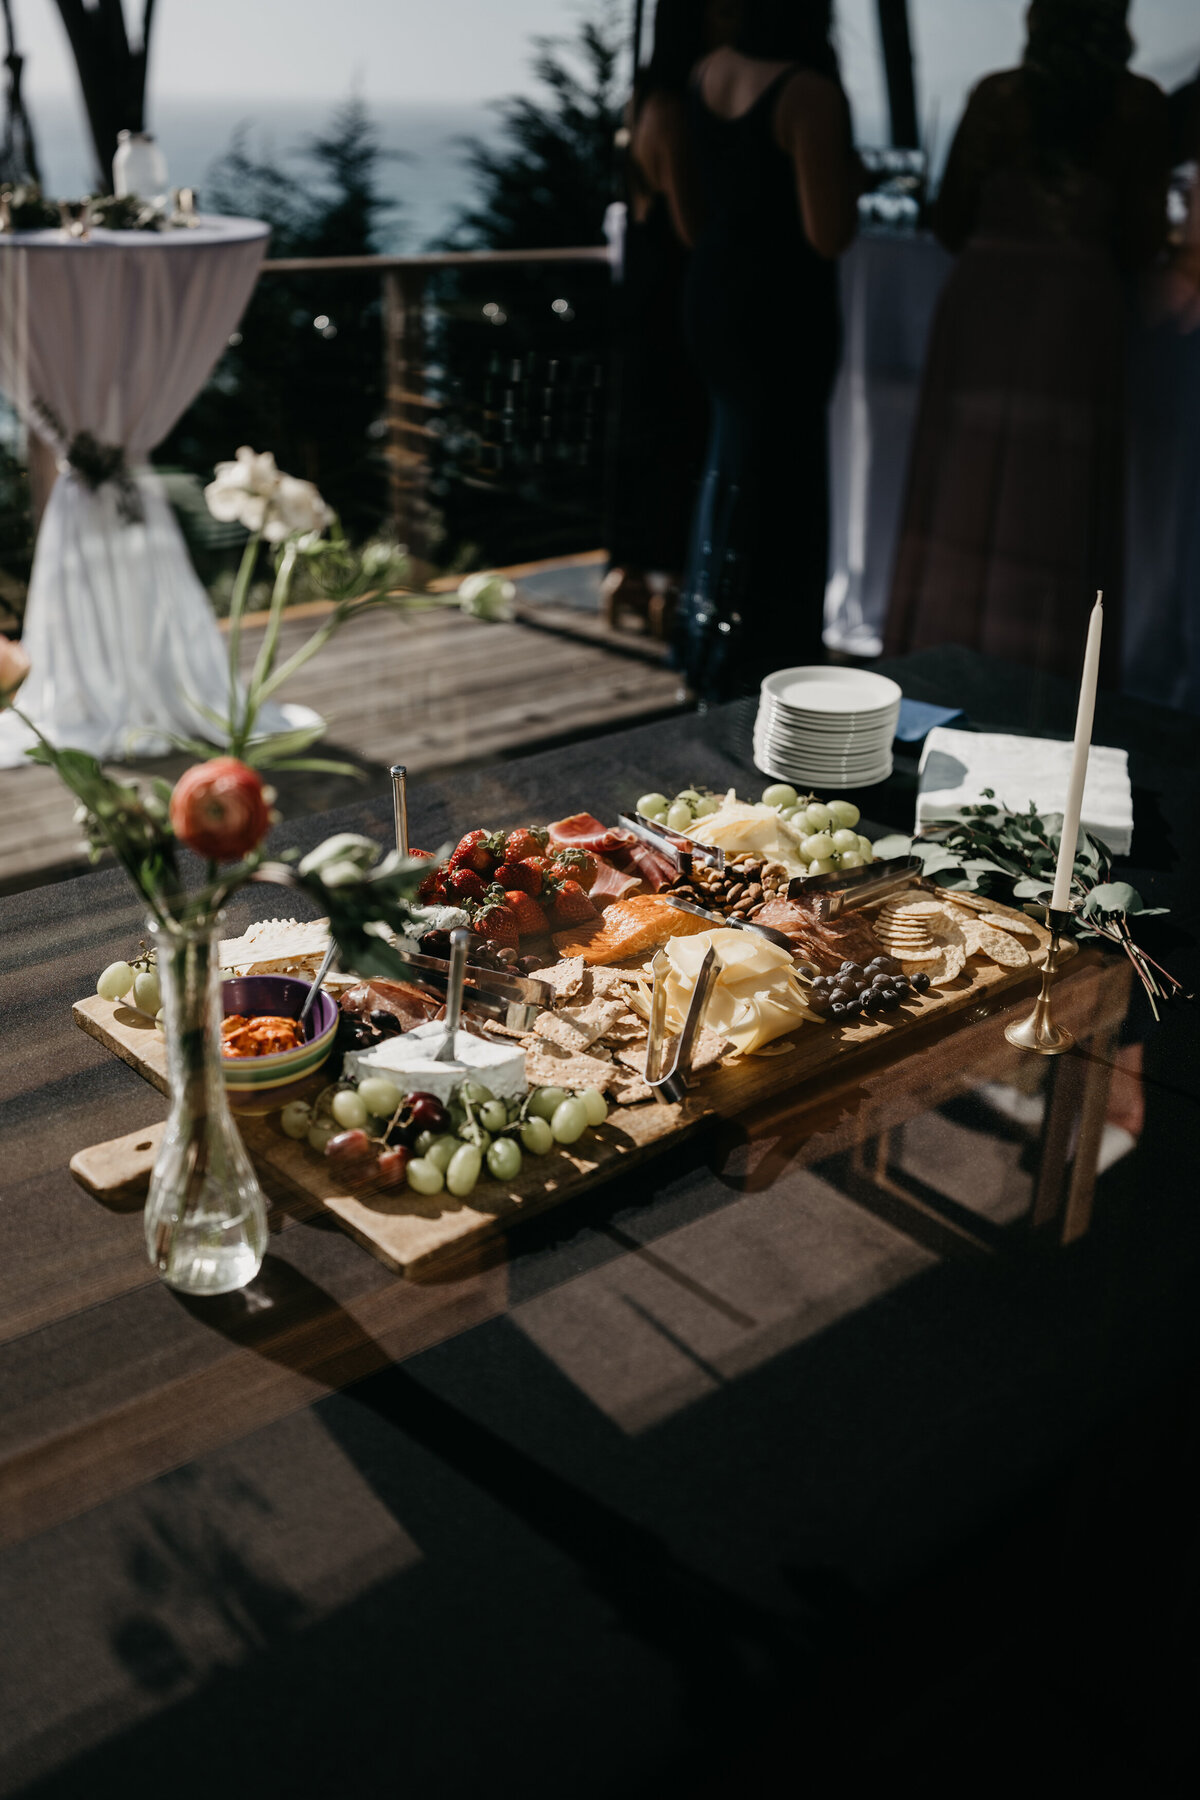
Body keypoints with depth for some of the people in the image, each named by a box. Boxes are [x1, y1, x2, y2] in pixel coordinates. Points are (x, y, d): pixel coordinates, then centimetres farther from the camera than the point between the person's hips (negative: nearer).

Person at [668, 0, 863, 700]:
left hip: (712, 294, 8)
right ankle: (756, 666, 15)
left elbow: (692, 214, 12)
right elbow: (829, 236, -19)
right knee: (780, 481, 5)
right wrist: (851, 176, -2)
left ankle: (709, 642, 34)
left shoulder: (707, 73, 4)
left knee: (732, 464, 21)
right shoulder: (810, 94, -19)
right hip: (784, 308, -8)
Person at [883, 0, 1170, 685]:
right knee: (1056, 509, 4)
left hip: (985, 302, 1)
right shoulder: (1140, 106, -1)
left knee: (967, 492, 8)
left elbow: (949, 222, 4)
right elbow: (1144, 240, 0)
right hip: (1081, 313, -1)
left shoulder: (995, 95, 0)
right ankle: (1044, 682, 7)